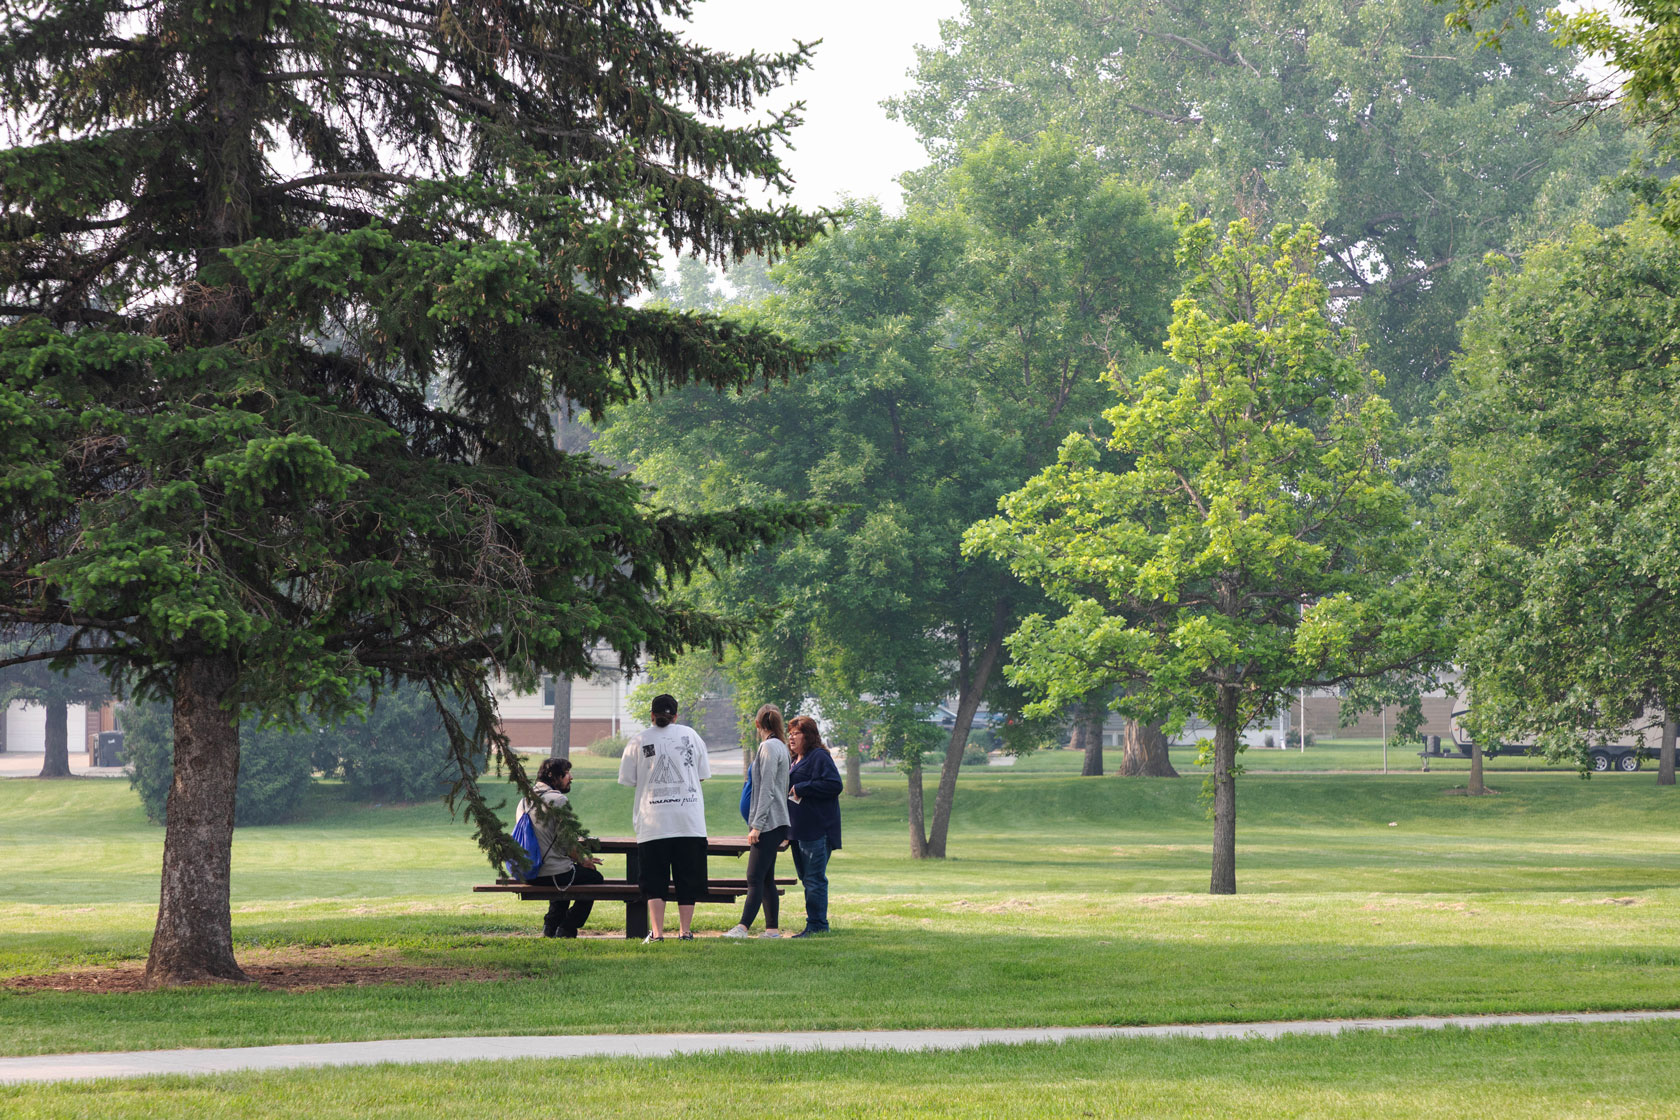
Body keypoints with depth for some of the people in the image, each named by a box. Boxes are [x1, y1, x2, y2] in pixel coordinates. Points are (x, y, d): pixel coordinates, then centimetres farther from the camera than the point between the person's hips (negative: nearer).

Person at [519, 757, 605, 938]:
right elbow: (566, 842, -16)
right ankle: (566, 929, 12)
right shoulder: (558, 800, -13)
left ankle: (550, 927, 31)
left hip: (526, 874, 8)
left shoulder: (524, 799, 12)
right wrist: (582, 860, 3)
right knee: (595, 878, 15)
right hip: (552, 873, -8)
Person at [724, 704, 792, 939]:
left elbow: (767, 790, -17)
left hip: (768, 823, -9)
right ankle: (772, 929, 9)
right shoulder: (780, 747, 17)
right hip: (776, 824, 9)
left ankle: (743, 927, -21)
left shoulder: (769, 747, -11)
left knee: (755, 879, -15)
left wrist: (757, 825, -19)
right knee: (766, 880, 9)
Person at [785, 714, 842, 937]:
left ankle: (817, 925, -6)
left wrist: (801, 788, -18)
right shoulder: (796, 760, 20)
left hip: (817, 829, -10)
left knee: (815, 879, -8)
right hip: (799, 830, 10)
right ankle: (816, 924, 18)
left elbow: (835, 784, -20)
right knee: (807, 878, 12)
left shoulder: (819, 757, -10)